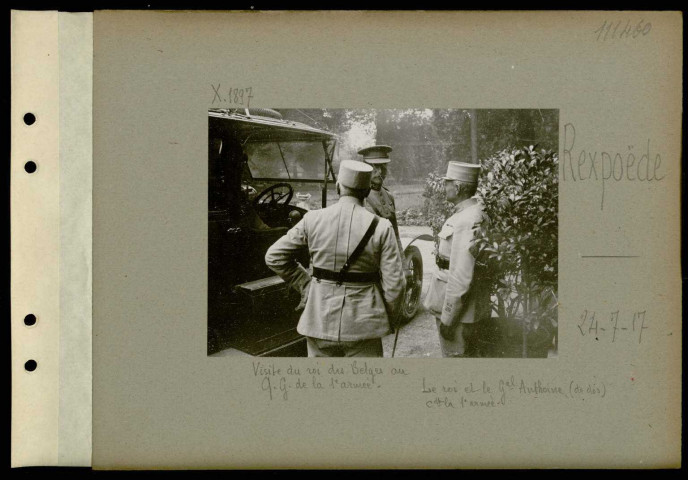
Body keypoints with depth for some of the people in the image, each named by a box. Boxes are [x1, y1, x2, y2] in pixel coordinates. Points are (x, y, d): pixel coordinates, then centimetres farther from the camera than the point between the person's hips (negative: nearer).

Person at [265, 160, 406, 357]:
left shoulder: (313, 220, -3)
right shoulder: (381, 227, -9)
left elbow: (274, 257, 3)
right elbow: (394, 284, -8)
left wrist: (306, 284, 9)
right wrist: (388, 320, 8)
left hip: (320, 321, 2)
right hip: (362, 324, -2)